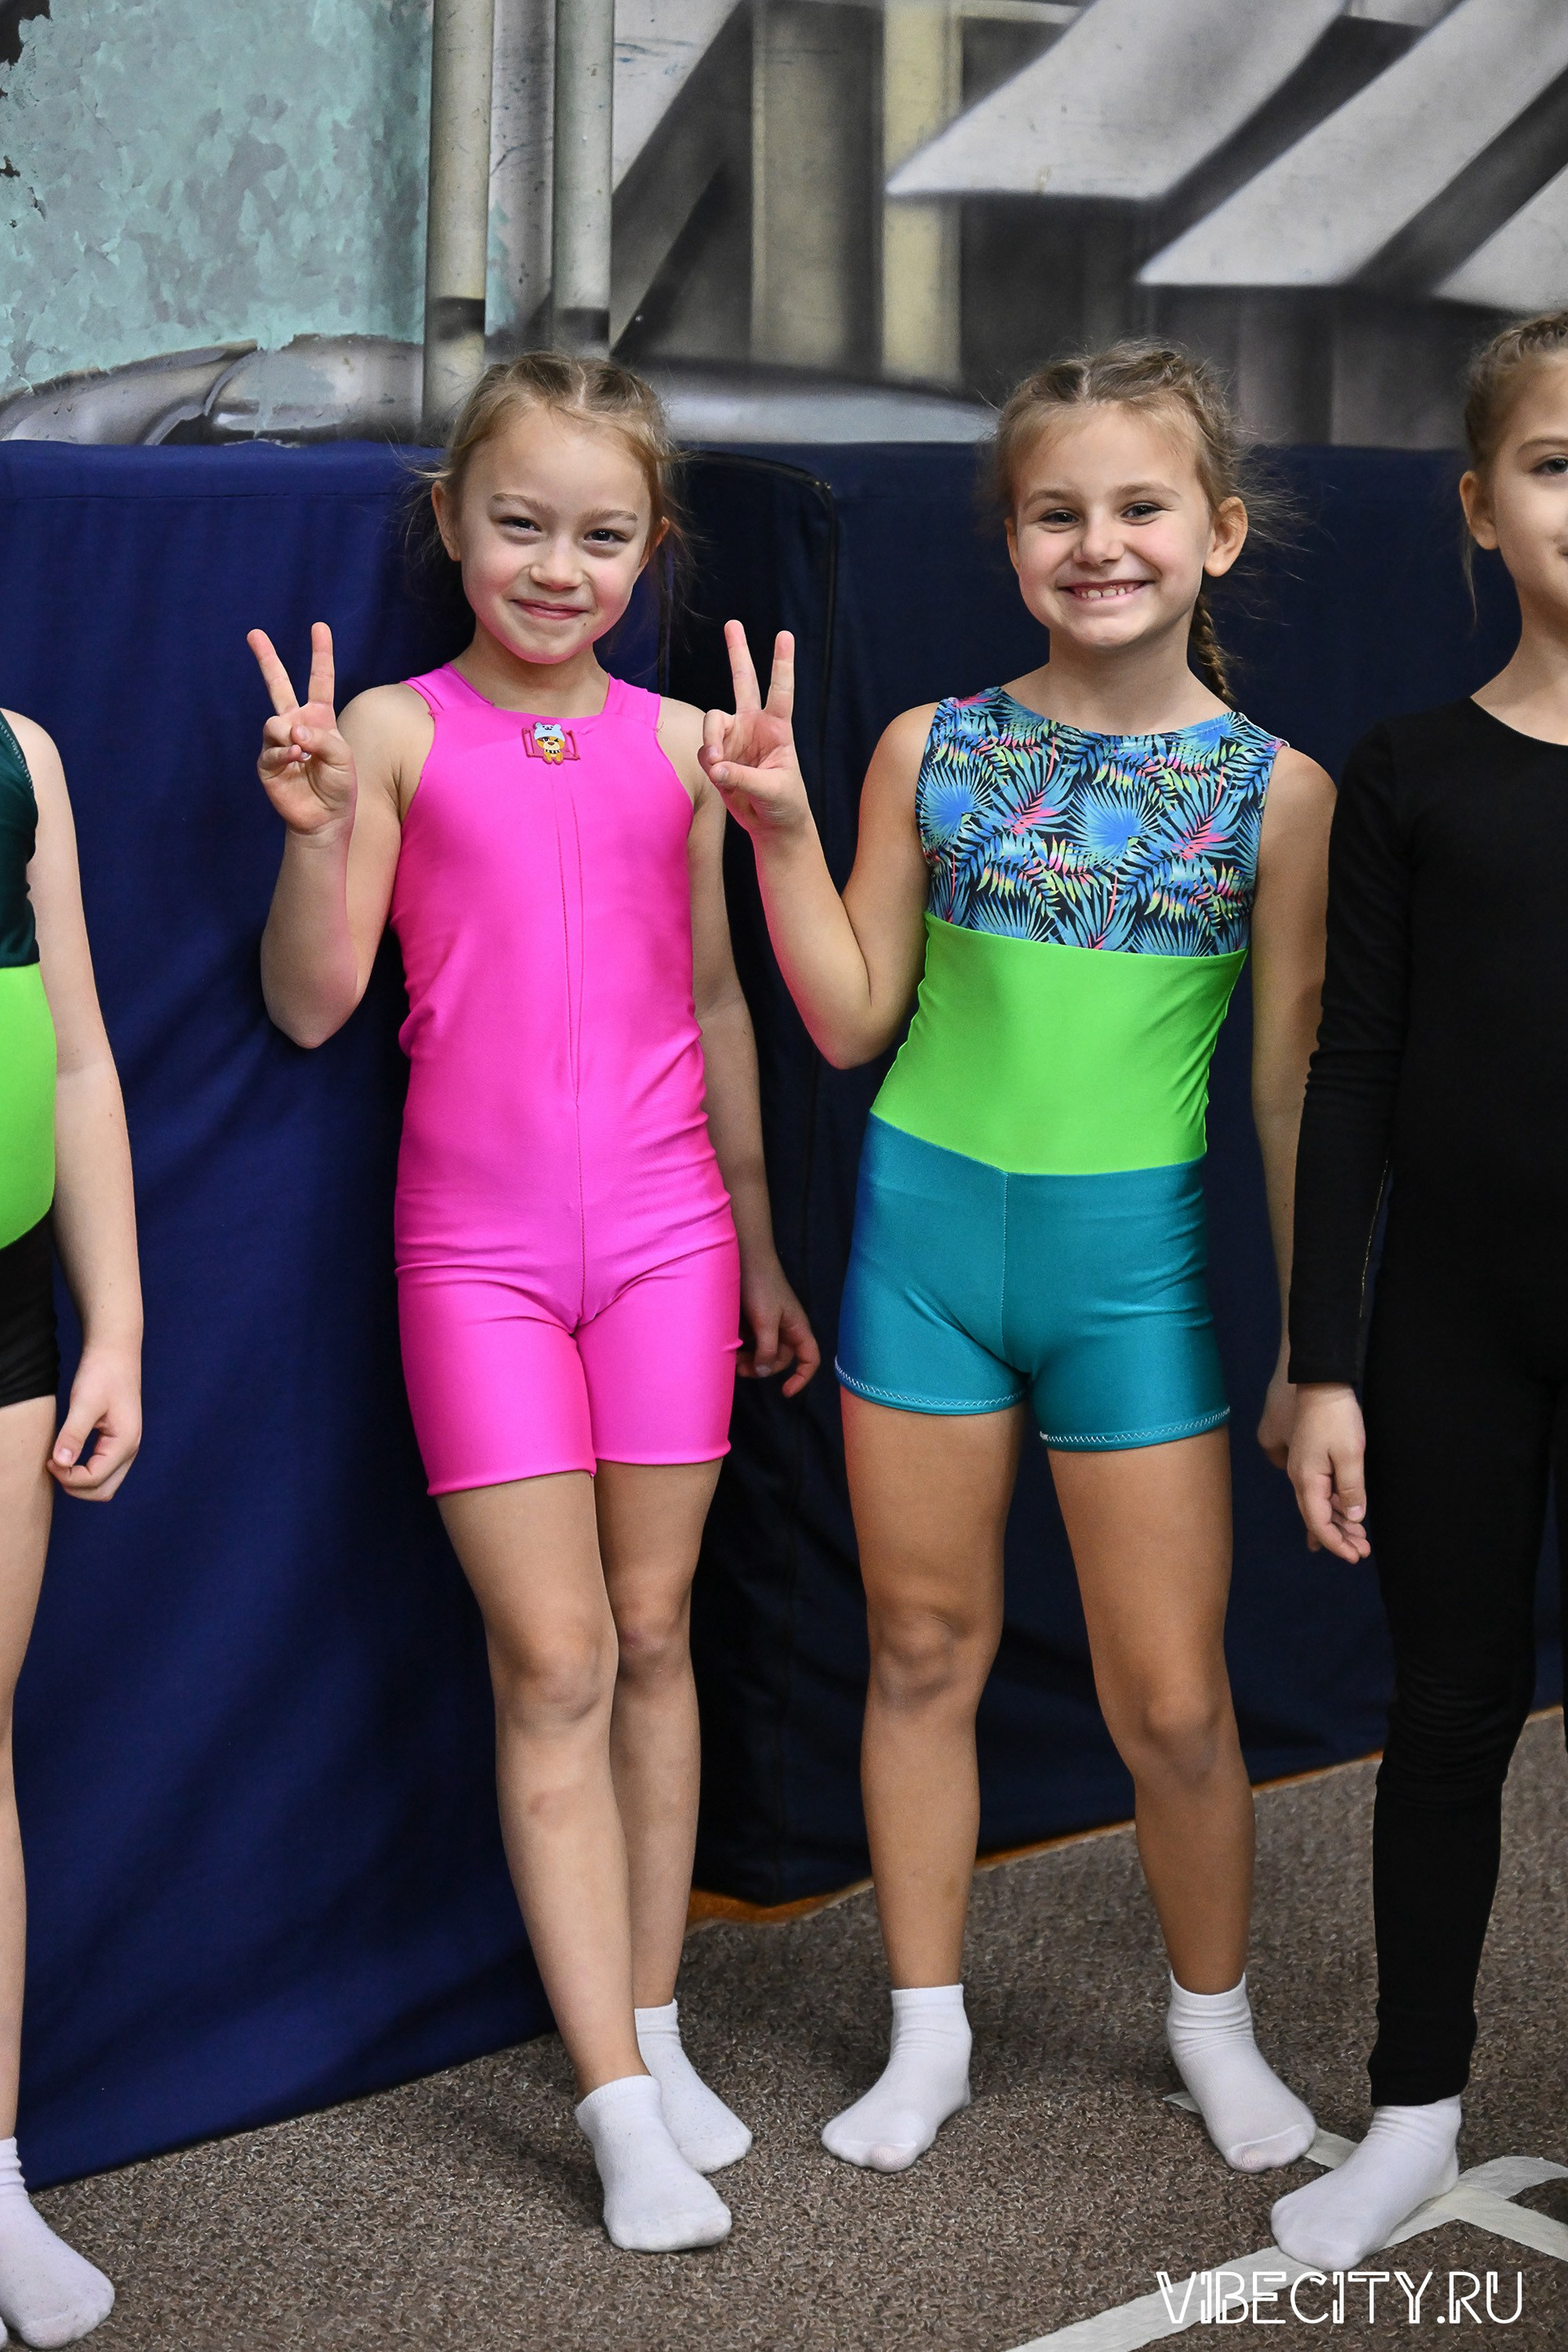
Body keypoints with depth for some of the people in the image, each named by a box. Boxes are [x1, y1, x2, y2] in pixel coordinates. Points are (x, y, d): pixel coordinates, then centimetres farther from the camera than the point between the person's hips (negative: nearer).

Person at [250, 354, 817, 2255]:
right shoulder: (396, 730, -2)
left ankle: (650, 2025, 24)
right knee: (550, 1663, -3)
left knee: (650, 1633, 9)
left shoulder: (678, 744, 6)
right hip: (479, 1242, -2)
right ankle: (617, 2103, 4)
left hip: (662, 1228, 3)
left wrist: (759, 1245, 17)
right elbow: (310, 1006, -3)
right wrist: (316, 833, -20)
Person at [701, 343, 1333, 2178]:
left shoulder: (1273, 787, -3)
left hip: (1135, 1254, -1)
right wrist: (779, 827, -9)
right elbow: (854, 1020, 3)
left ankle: (1214, 2020, 31)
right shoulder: (933, 749, 0)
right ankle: (926, 2033, 29)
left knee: (1171, 1701, 5)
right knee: (923, 1652, 12)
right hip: (927, 1225, 2)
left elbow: (1289, 1086, 1)